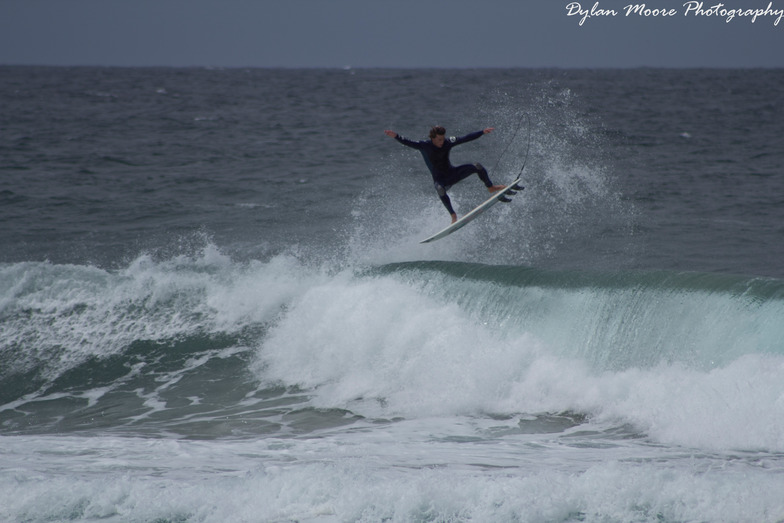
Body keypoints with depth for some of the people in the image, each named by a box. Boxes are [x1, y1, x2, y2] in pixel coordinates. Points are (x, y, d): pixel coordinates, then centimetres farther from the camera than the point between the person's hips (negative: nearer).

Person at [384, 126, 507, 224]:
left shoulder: (447, 143, -8)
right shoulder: (424, 146, -17)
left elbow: (465, 138, -4)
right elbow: (408, 142, -29)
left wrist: (482, 132, -5)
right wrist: (396, 136, -45)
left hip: (452, 173, 4)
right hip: (440, 179, -4)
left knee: (477, 167, -8)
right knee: (440, 190, -40)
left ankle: (490, 187, 18)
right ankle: (453, 215, -25)